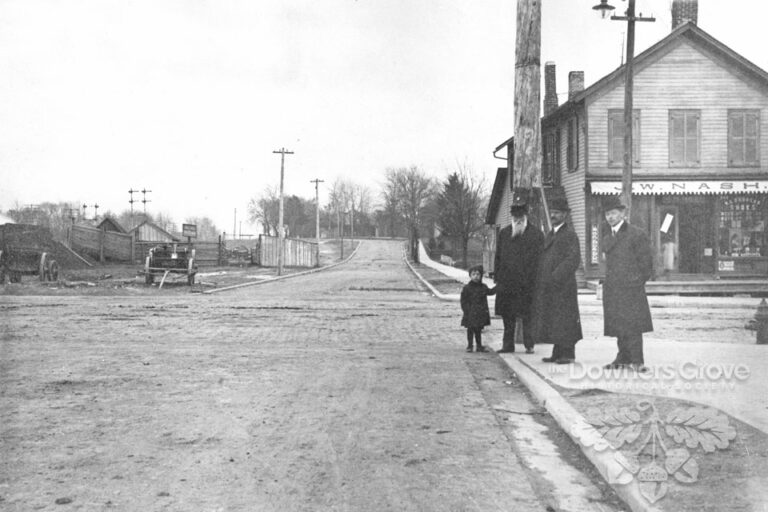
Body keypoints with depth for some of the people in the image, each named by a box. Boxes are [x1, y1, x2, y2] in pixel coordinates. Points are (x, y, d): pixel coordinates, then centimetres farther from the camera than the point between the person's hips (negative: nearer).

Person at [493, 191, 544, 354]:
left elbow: (539, 260, -3)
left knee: (526, 316, -2)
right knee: (507, 316, 9)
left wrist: (532, 280, -9)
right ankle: (508, 344, 17)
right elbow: (498, 257, 15)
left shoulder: (536, 235, 1)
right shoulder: (504, 233, 14)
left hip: (526, 284, -4)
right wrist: (497, 277, 7)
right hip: (506, 282, 4)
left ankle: (529, 345, 6)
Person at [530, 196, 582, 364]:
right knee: (551, 321, 8)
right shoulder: (549, 236, 18)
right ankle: (557, 353, 14)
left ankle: (568, 354, 2)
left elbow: (573, 260, -16)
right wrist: (539, 281, 9)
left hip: (563, 286, -7)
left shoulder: (570, 235, -6)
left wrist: (556, 277, -21)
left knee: (564, 321, -4)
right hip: (547, 288, 7)